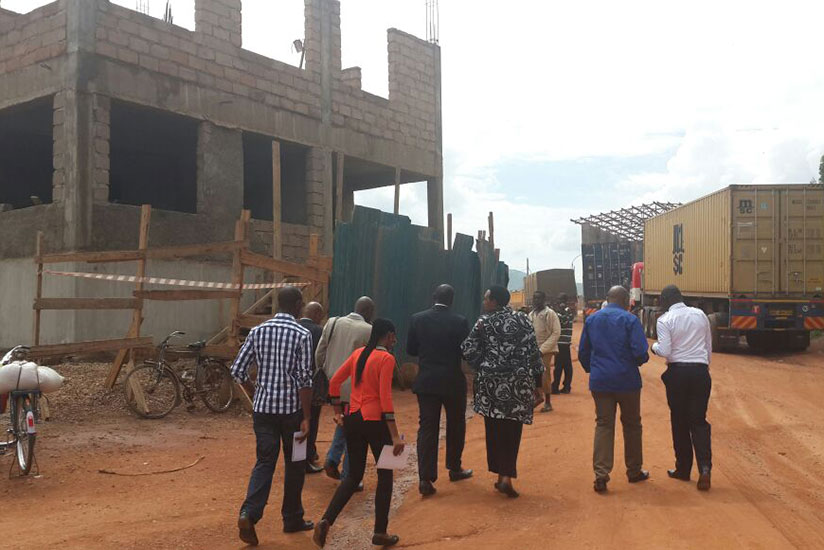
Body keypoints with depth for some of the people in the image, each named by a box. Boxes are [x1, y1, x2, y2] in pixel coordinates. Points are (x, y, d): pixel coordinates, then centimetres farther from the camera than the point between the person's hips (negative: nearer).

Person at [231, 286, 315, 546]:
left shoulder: (257, 331, 3)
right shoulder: (302, 335, -9)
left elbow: (237, 371, 2)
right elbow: (304, 379, -13)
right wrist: (307, 418, -9)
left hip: (263, 408, 3)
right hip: (291, 408, -3)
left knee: (265, 462, 8)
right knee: (295, 464, 12)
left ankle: (249, 513, -11)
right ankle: (292, 519, 23)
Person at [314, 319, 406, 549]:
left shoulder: (358, 353, 8)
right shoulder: (387, 358, -11)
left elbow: (334, 382, 9)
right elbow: (385, 398, -17)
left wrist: (338, 412, 17)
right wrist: (395, 435, -16)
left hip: (353, 420, 6)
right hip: (375, 421, -6)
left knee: (354, 475, 16)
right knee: (385, 475, 12)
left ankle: (326, 521, -1)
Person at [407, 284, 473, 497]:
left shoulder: (417, 319, -3)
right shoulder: (459, 322, -10)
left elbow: (410, 349, 2)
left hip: (426, 382, 2)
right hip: (453, 382, -1)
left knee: (427, 428, 3)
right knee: (456, 424, 18)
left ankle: (425, 478, -4)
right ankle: (454, 469, 31)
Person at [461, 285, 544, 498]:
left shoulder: (484, 322, -1)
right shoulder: (522, 320, 3)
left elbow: (468, 351, -4)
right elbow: (534, 353, 1)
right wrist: (537, 385, 6)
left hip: (491, 382, 0)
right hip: (519, 383, 1)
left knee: (494, 430, 11)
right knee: (512, 430, 5)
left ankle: (501, 476, 17)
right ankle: (506, 476, -7)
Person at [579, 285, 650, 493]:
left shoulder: (591, 320, 6)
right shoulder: (629, 320, -9)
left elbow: (583, 352, 10)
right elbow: (641, 353, -16)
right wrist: (639, 361, 6)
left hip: (600, 381, 3)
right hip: (627, 380, -3)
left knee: (603, 425, 6)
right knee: (631, 424, 14)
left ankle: (601, 474, -5)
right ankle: (634, 471, 25)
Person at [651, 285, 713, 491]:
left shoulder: (665, 320, -7)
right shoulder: (700, 315, 6)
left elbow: (665, 351, -13)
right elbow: (709, 346, 12)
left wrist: (654, 346, 8)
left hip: (678, 372, -3)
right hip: (700, 371, 3)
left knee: (679, 421, 11)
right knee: (699, 421, 5)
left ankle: (683, 468, 20)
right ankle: (704, 467, -12)